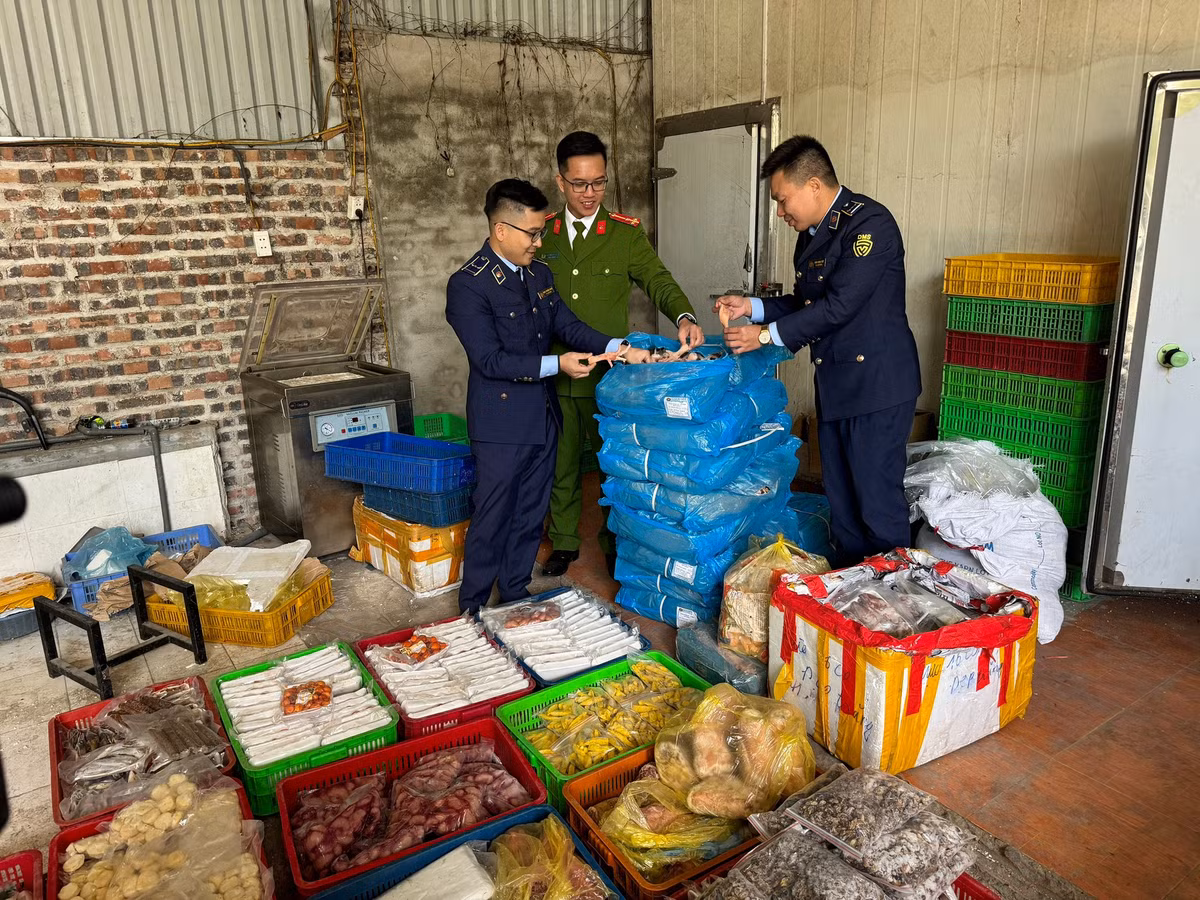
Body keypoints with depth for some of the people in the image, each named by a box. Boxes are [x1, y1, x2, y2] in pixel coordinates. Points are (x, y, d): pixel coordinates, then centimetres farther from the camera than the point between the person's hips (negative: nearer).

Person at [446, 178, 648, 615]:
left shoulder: (538, 274, 10)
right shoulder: (468, 285, -15)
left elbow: (568, 325, 9)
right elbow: (489, 359, -19)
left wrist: (615, 348, -7)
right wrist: (555, 364, -22)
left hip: (542, 418, 7)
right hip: (501, 424, -7)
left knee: (530, 514, 16)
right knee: (491, 519, 3)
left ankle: (515, 594, 31)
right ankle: (472, 608, 20)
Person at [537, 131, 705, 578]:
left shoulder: (627, 234, 0)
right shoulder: (541, 233, 6)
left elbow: (657, 280, -7)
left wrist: (684, 316, -27)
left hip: (608, 375, -2)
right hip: (554, 375, 2)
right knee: (560, 462, 12)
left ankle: (615, 541, 28)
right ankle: (564, 542, 30)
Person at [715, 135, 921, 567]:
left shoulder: (869, 223, -15)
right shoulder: (811, 235, 12)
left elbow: (839, 305, -22)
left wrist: (766, 335, -17)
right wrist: (752, 306, 7)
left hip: (876, 384, -9)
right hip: (833, 384, 9)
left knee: (878, 502, -2)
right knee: (840, 499, 15)